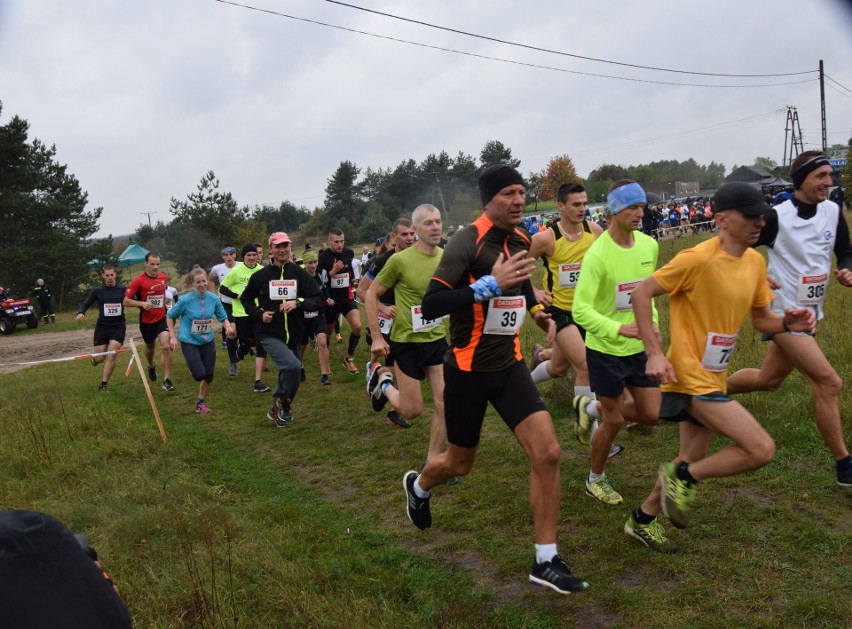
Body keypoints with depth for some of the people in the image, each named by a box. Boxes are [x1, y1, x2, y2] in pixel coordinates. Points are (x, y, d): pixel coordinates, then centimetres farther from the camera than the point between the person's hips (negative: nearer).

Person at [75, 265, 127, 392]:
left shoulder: (123, 290, -2)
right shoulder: (97, 291, -1)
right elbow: (85, 304, 3)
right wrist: (80, 313, -19)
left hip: (118, 327, -1)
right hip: (102, 327, 1)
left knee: (112, 354, -14)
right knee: (99, 358, 4)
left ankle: (103, 385, -1)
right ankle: (95, 358, 44)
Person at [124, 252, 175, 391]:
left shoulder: (164, 277, -1)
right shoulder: (138, 280, -14)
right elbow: (126, 301, -13)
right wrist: (142, 303, -28)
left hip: (162, 318, 1)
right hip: (146, 321, -1)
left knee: (166, 347, -17)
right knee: (150, 347, 19)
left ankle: (167, 380, -13)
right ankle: (151, 367, 53)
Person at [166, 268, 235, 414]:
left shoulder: (213, 298, -8)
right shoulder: (185, 300, -16)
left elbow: (223, 317, 3)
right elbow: (170, 316, -3)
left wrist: (229, 328, -18)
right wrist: (173, 337, -7)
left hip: (208, 341, 4)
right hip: (189, 341, -3)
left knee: (209, 375, 4)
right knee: (200, 374, -13)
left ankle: (201, 402, 27)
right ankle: (192, 371, 26)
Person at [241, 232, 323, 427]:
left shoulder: (299, 273, -1)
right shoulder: (261, 276, -1)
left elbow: (318, 299, -2)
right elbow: (246, 298, 14)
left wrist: (298, 303, -19)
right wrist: (259, 314, -3)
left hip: (294, 336, 3)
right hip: (270, 335, -3)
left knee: (290, 376, 14)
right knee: (292, 366, -26)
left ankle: (277, 411, 39)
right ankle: (280, 399, 0)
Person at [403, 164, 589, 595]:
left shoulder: (520, 239, 4)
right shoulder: (467, 242, -18)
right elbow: (431, 306, -25)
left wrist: (535, 310, 11)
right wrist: (489, 284, -33)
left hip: (509, 365, 5)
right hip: (468, 369, -5)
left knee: (547, 453, -9)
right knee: (460, 465, 12)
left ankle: (546, 562, 4)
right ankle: (417, 486, 48)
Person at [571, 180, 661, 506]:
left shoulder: (649, 245, -1)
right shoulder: (597, 254, -21)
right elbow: (581, 310, -26)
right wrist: (618, 328, -38)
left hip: (640, 347, 6)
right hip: (606, 350, -6)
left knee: (651, 415, 8)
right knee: (615, 421, 5)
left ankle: (591, 408, 31)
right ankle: (595, 480, 30)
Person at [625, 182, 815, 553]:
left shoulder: (755, 261, 6)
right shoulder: (698, 259, -19)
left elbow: (761, 318, 14)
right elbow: (642, 293, -16)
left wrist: (788, 323, -9)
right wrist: (654, 353, -21)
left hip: (713, 378, 9)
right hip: (691, 378, -9)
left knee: (692, 465, 17)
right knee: (762, 449, -15)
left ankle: (643, 519, 35)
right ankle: (684, 476, 3)